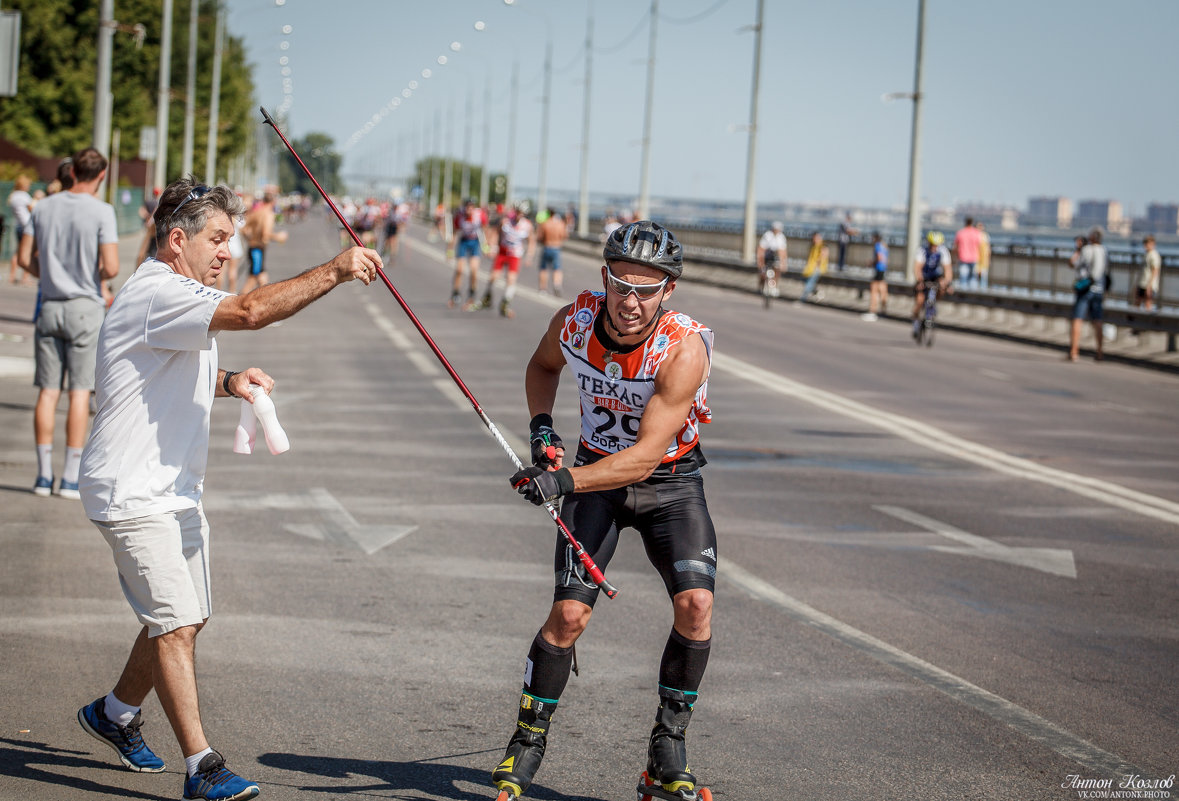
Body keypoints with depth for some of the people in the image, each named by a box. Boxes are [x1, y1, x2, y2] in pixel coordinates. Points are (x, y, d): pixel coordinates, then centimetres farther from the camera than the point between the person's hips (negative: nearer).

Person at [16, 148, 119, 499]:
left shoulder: (44, 207, 4)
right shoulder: (101, 212, -9)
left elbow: (24, 257, 5)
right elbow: (111, 267, -15)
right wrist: (96, 276, 6)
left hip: (49, 307, 4)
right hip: (85, 307, -4)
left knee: (48, 391, 6)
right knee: (80, 392, 1)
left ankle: (44, 475, 7)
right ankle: (71, 478, 0)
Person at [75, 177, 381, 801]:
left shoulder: (180, 296, 15)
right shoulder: (156, 294, -19)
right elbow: (251, 311, -35)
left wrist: (228, 382, 7)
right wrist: (334, 271, -32)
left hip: (178, 490, 10)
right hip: (132, 492, -10)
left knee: (183, 619, 16)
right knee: (175, 623, -13)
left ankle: (115, 713, 36)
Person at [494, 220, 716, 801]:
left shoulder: (685, 349, -28)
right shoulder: (574, 321, -16)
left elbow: (645, 456, -32)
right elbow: (543, 365, 10)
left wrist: (566, 480, -43)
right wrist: (541, 426, -7)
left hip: (669, 479, -2)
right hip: (596, 476, 2)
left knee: (695, 605, -20)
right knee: (570, 613, -12)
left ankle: (668, 749, -2)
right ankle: (527, 742, 7)